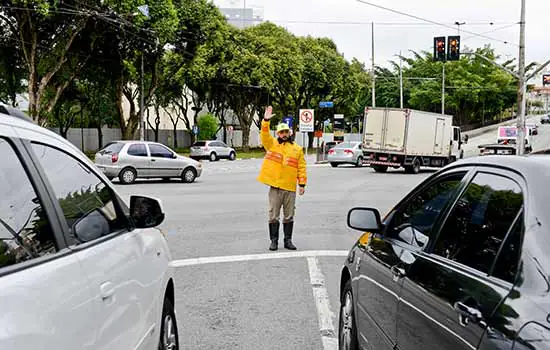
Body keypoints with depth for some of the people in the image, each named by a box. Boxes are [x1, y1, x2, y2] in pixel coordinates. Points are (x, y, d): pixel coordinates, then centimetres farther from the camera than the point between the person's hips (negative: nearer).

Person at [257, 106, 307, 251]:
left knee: (289, 216, 8)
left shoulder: (297, 149, 8)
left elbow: (301, 167, 7)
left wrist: (302, 184, 0)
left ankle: (288, 240, 18)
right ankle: (274, 240, 13)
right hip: (275, 186, -1)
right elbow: (265, 135, -13)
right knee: (273, 216, 4)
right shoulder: (272, 144, 6)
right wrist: (266, 120, -27)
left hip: (290, 187, 1)